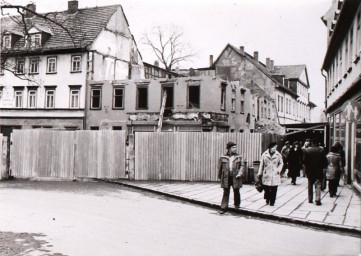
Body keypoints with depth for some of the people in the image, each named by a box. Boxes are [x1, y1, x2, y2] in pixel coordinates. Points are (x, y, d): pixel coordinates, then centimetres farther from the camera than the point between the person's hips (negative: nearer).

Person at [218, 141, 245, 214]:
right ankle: (223, 208, 3)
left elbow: (242, 166, 2)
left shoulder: (239, 157, 4)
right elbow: (220, 167, 7)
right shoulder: (223, 157, 1)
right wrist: (220, 176, 9)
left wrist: (240, 173, -12)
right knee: (226, 192, 1)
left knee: (236, 191, 11)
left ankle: (237, 204, 31)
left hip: (235, 177, 1)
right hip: (226, 177, -1)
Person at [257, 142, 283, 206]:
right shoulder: (264, 155, 2)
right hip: (266, 175, 0)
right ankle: (267, 199, 26)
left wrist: (278, 170, -4)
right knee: (266, 189, 0)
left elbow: (281, 163, 13)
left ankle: (272, 202, 13)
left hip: (275, 175, 0)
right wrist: (259, 174, 8)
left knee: (274, 189, 0)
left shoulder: (278, 155, 3)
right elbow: (261, 164, 7)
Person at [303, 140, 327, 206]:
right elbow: (325, 161, -6)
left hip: (309, 171, 1)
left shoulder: (306, 150, -6)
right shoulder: (321, 150, -6)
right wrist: (322, 167, 9)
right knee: (318, 185, 1)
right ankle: (318, 199, -13)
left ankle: (310, 199, 22)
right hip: (318, 171, -1)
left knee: (310, 185, 16)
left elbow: (304, 161, -7)